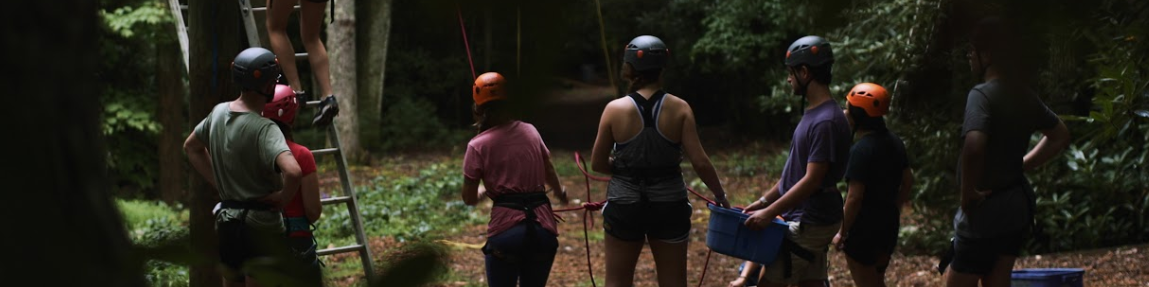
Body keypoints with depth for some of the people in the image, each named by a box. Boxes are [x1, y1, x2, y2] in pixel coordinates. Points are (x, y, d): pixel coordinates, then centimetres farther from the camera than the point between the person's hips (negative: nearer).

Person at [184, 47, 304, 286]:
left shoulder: (218, 112, 2)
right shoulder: (263, 129, -22)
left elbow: (191, 147, 21)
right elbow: (293, 172, -38)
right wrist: (284, 196, -17)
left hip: (226, 217, 8)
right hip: (260, 222, -8)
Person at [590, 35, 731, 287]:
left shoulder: (615, 109, -6)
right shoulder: (679, 109, -6)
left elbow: (597, 164, -2)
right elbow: (700, 162, -10)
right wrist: (720, 195, 4)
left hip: (624, 206, -1)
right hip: (669, 206, 1)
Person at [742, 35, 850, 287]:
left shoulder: (826, 122, -21)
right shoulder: (814, 114, 11)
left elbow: (811, 180, -24)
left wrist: (769, 212, -23)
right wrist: (764, 201, 14)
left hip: (809, 224, -10)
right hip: (809, 219, 10)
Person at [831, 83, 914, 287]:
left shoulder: (860, 150, -22)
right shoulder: (894, 143, 4)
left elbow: (855, 198, -23)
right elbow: (907, 180, 13)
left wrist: (842, 233, -13)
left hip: (864, 226, -8)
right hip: (889, 224, 8)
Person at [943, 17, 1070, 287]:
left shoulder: (982, 95, -19)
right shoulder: (1025, 96, 7)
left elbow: (973, 146, -36)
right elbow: (1059, 136, 23)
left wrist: (968, 194, -23)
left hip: (986, 208, -8)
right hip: (1018, 203, 8)